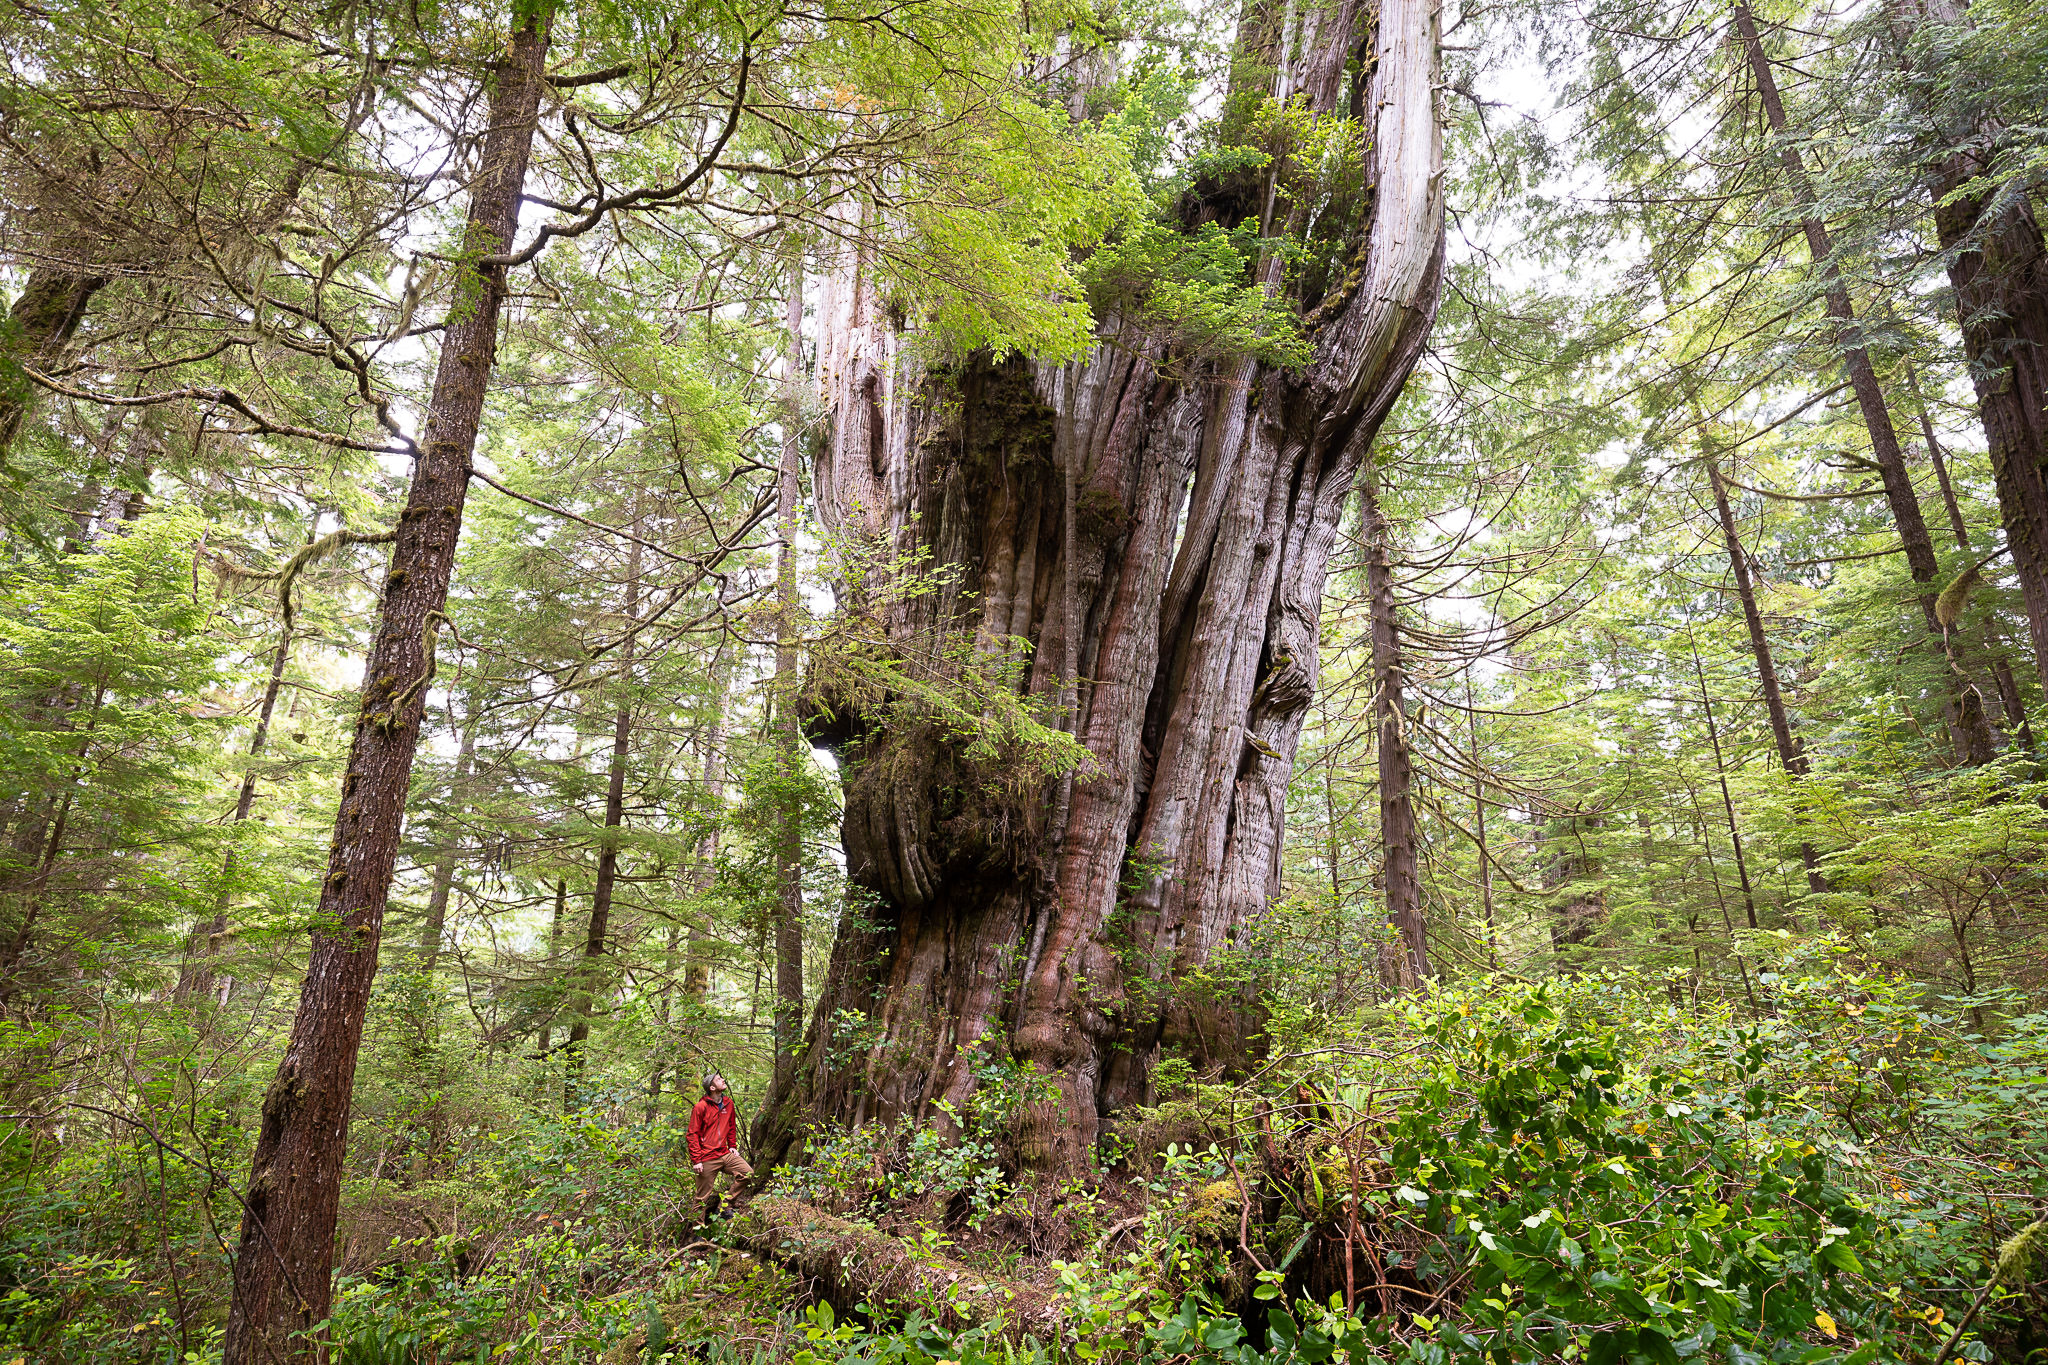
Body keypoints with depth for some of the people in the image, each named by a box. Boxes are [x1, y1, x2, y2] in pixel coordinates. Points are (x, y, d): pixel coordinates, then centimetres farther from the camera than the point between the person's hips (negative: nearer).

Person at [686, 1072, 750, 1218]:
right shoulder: (701, 1107, -11)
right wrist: (696, 1160, -14)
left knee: (748, 1173, -5)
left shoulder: (728, 1103, 8)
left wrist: (733, 1146, 13)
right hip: (707, 1159, -6)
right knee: (703, 1197, 1)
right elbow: (692, 1135, -10)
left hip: (725, 1154, 6)